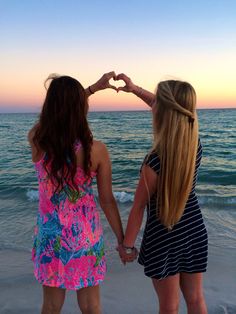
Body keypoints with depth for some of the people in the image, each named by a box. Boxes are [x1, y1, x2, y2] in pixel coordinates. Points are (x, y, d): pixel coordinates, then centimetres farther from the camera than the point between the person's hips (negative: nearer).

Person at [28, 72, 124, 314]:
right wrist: (122, 240, 4)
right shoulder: (97, 150, -20)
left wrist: (94, 87, 14)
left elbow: (58, 108, 6)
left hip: (50, 235, 2)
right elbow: (107, 201, -10)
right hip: (85, 236, -2)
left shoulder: (36, 141, -14)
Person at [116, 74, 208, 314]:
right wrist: (135, 89, 11)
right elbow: (169, 110, 6)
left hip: (164, 239, -5)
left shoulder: (154, 162, -28)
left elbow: (139, 206, -16)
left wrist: (127, 244, -3)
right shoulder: (195, 144, -11)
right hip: (195, 231, 6)